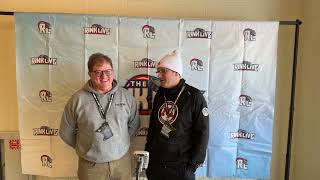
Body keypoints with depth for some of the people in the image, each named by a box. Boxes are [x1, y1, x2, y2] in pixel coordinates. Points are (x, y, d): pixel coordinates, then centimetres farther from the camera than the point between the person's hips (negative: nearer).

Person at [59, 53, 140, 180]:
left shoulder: (126, 96, -4)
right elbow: (66, 133, 1)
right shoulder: (77, 99, -9)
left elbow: (133, 124, 7)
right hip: (90, 165, -1)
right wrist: (85, 147, 5)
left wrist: (120, 141, 5)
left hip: (122, 161, 2)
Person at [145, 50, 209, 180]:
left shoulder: (194, 96, -13)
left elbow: (202, 133, -12)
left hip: (181, 167, -5)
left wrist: (194, 163, -11)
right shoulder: (159, 95, 3)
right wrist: (147, 150, 11)